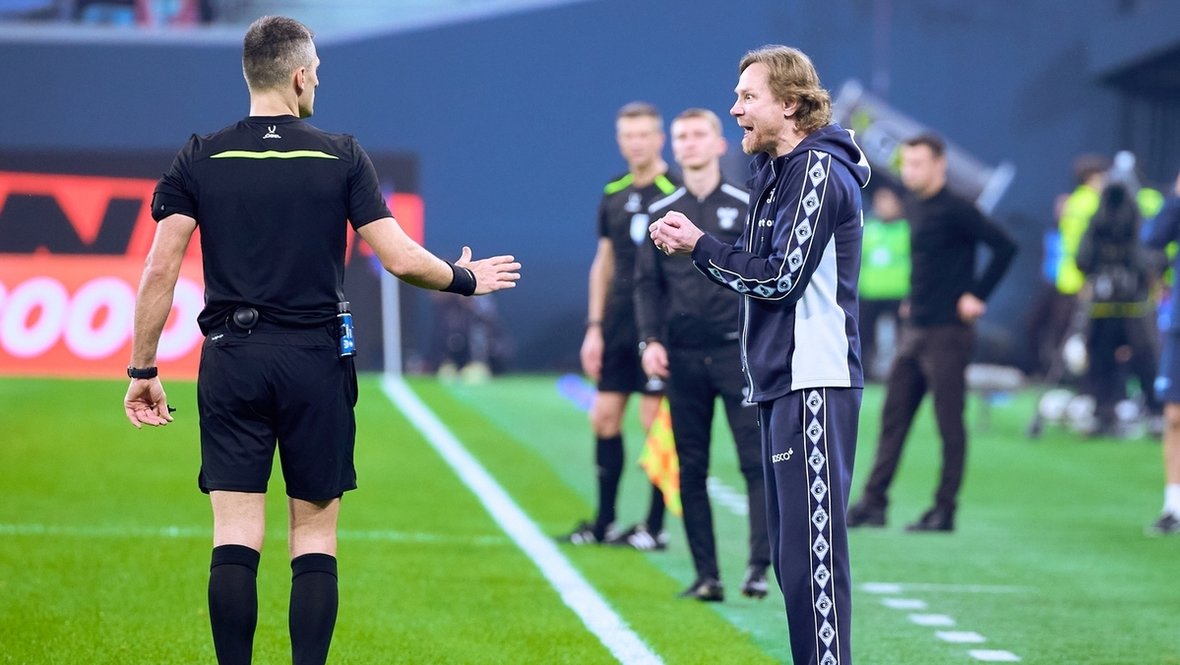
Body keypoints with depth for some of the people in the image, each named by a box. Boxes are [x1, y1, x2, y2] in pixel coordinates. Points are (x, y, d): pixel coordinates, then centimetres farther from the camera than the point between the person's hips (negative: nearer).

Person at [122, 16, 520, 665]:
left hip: (231, 362, 1)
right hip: (317, 364, -1)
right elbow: (400, 259, -5)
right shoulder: (341, 156, -1)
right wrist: (465, 279, 15)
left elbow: (160, 268, -3)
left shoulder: (200, 158, 1)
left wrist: (143, 371, 4)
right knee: (315, 536, 5)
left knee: (234, 538, 0)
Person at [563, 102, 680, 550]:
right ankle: (604, 522, 16)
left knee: (655, 423, -3)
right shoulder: (613, 194, 11)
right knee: (604, 417, 7)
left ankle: (655, 527, 5)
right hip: (617, 325, 6)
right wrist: (594, 327, 11)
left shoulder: (677, 193, -8)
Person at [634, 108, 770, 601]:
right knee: (690, 469, 3)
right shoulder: (661, 214, 10)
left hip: (737, 352, -3)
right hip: (683, 357, 3)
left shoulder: (747, 208, 3)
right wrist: (650, 340, -3)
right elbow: (647, 283, 10)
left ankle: (759, 566, -9)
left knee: (757, 459, -10)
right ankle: (706, 576, 7)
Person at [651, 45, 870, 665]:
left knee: (811, 546, -12)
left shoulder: (819, 172, -11)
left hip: (814, 385, -10)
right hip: (780, 382, 10)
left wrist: (700, 246, -6)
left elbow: (782, 279, -15)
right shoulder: (775, 171, 17)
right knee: (791, 549, 11)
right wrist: (695, 244, 1)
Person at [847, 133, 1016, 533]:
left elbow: (1004, 246, -18)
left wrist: (977, 296, -16)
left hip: (947, 332, -9)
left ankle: (944, 511, 3)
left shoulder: (955, 210, -13)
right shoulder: (915, 208, 12)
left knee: (949, 422, -2)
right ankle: (873, 503, 10)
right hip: (915, 330, 9)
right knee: (893, 417, 8)